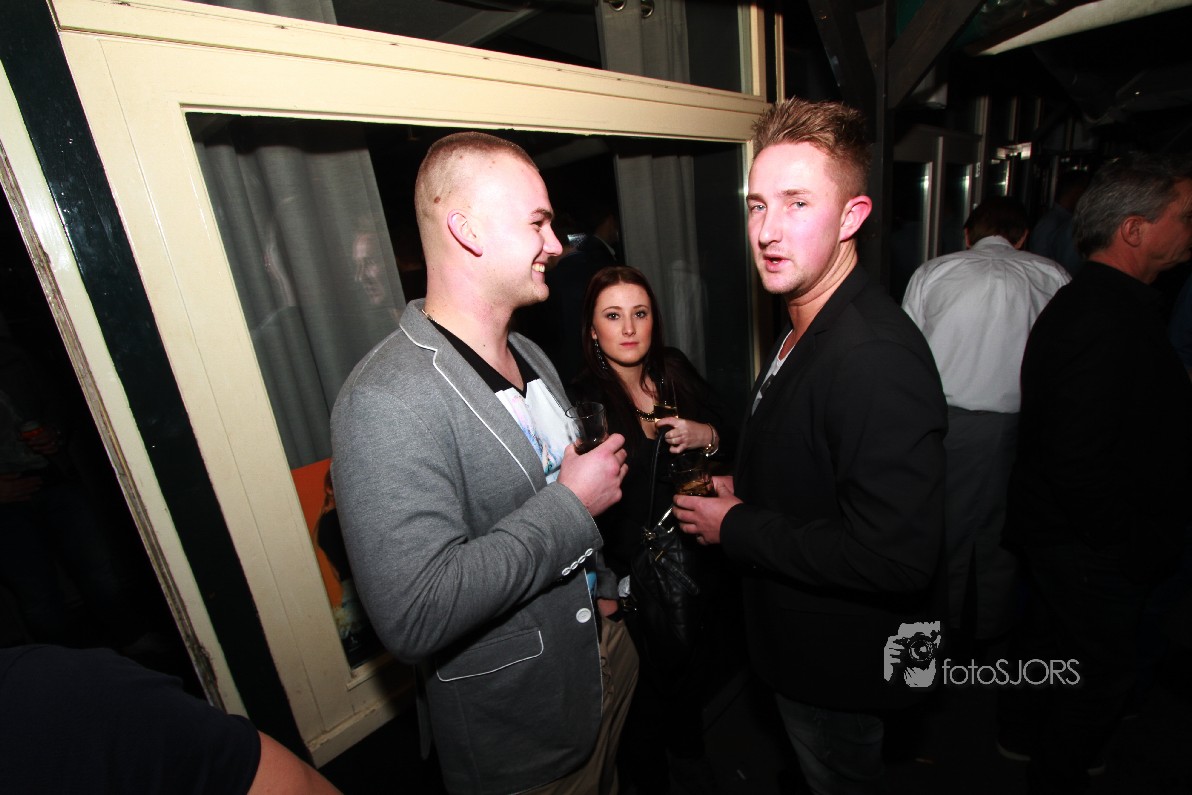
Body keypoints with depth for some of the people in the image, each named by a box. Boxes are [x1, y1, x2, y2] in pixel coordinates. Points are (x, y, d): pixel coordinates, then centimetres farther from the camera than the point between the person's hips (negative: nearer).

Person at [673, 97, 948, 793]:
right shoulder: (805, 328, 0)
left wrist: (737, 527, -25)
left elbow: (896, 555, -34)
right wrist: (741, 491, -1)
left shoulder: (878, 356, -32)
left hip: (843, 660, -8)